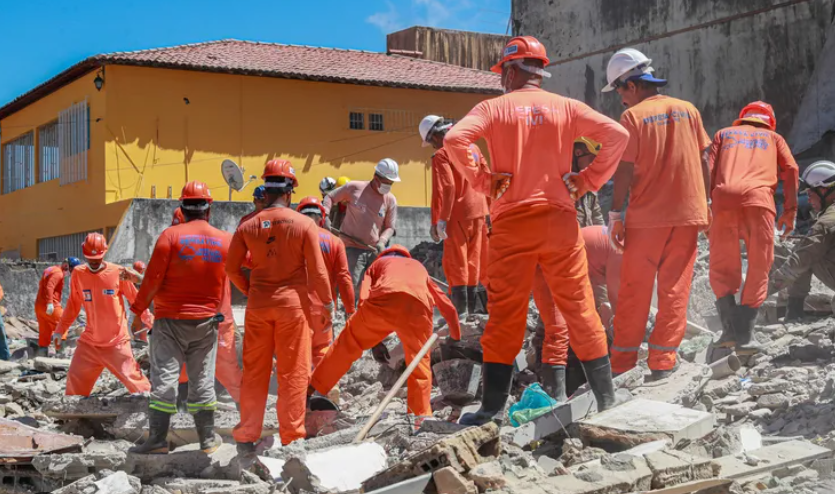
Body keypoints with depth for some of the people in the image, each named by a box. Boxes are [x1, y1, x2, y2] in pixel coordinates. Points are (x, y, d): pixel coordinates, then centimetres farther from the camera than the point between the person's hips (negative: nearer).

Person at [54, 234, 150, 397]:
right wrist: (60, 329, 12)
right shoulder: (78, 273, 0)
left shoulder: (118, 273, -10)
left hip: (117, 343, -4)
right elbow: (73, 304, 12)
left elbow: (136, 299, -2)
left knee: (133, 378, -7)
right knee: (75, 381, 9)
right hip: (89, 343, 4)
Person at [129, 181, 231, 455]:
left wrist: (138, 308, 0)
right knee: (202, 380, 11)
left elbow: (153, 278, -10)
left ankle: (157, 439, -4)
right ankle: (208, 439, 15)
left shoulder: (171, 235, -10)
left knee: (164, 376, -1)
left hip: (171, 320, -3)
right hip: (207, 321, 3)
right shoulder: (224, 240, 0)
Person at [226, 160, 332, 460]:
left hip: (258, 305, 3)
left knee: (254, 372, 10)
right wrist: (327, 302, 6)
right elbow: (317, 270, -6)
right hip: (293, 303, -3)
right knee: (293, 373, 4)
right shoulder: (304, 225, -7)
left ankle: (246, 440, 14)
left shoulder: (248, 226, 1)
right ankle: (292, 439, 8)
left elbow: (232, 268, 4)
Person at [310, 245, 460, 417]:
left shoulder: (378, 263, 38)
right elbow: (447, 306, 47)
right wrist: (456, 339, 60)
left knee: (348, 343, 17)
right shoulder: (419, 267, 45)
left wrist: (373, 342, 20)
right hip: (417, 307, 1)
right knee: (420, 367, 18)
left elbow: (364, 300, 20)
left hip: (383, 301, -1)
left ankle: (310, 389, 22)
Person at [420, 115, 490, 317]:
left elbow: (445, 188, -19)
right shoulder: (472, 146, 11)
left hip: (458, 214, -7)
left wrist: (438, 221, -18)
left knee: (455, 262, -2)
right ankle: (470, 309, 17)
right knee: (472, 261, 13)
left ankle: (460, 310, -6)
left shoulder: (441, 154, -11)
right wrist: (488, 209, 19)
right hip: (478, 211, 7)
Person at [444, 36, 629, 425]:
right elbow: (616, 135, -4)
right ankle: (607, 399, 11)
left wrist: (482, 181, -5)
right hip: (559, 220, 2)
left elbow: (454, 139, -15)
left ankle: (493, 408, 4)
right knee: (580, 309, 8)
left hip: (512, 221, -1)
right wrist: (588, 180, 2)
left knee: (505, 315, 3)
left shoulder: (494, 108, 2)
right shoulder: (566, 107, 7)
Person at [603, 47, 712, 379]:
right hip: (689, 213, 4)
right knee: (675, 290, 8)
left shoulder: (633, 116, -7)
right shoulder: (688, 110, 6)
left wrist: (615, 215, -5)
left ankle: (622, 364, 9)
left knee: (634, 291, 5)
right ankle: (663, 362, 7)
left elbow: (624, 171, -10)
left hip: (646, 216, -3)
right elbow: (703, 162, 8)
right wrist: (705, 205, 14)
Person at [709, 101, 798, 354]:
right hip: (759, 199, -1)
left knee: (722, 269, 11)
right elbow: (791, 169, 12)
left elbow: (708, 170, 14)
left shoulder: (724, 133, 30)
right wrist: (790, 209, 9)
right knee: (759, 269, 7)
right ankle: (744, 335, -1)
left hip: (723, 198, 1)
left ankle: (730, 328, -4)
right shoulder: (773, 136, 30)